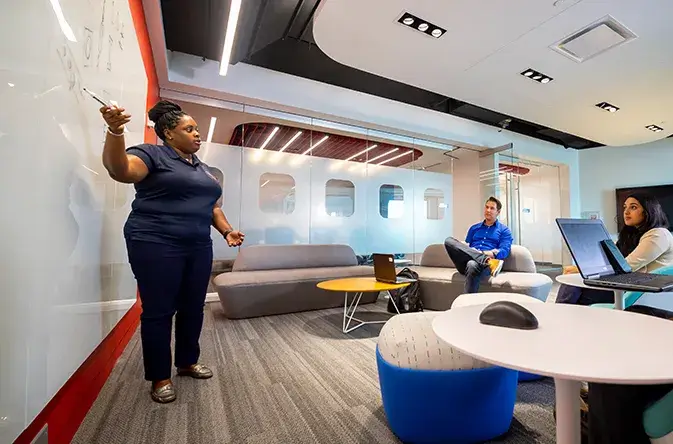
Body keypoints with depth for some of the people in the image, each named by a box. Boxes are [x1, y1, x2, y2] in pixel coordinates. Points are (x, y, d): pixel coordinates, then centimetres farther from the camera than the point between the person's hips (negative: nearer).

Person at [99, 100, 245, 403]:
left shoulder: (202, 167, 19)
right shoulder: (152, 154, -1)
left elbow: (211, 205, 20)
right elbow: (121, 170, -19)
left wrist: (227, 230, 8)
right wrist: (114, 132, -35)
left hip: (198, 247, 7)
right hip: (156, 245, -6)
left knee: (193, 308, 12)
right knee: (158, 311, 2)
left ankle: (187, 362, 30)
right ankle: (159, 377, 19)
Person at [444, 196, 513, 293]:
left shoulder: (504, 230, 18)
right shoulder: (474, 228, 28)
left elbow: (504, 251, 3)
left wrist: (490, 253, -16)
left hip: (482, 263, -3)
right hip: (466, 262, 3)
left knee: (472, 265, -42)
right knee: (449, 241, -27)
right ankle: (488, 261, -36)